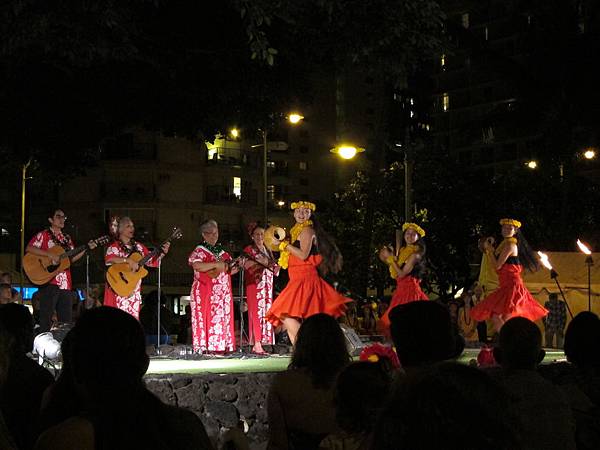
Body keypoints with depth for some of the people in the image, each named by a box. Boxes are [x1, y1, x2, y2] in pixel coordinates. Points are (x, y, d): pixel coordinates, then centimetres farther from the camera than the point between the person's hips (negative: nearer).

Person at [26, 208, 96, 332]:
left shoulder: (67, 238, 18)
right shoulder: (43, 235, 0)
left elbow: (73, 258, 15)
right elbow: (29, 248, -13)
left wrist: (87, 248, 3)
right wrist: (50, 255, -20)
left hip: (65, 284, 6)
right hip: (49, 282, -6)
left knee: (66, 320, 8)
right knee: (46, 319, -6)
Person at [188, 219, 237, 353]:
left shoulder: (222, 252, 18)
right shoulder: (199, 251, -3)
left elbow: (229, 270, 23)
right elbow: (197, 266, -22)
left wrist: (237, 266, 2)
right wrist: (216, 265, -22)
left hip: (223, 292, 7)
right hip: (206, 292, -6)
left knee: (224, 318, 3)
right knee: (207, 318, -9)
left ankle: (221, 347, 6)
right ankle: (204, 348, -8)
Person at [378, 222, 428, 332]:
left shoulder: (415, 254, -11)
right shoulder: (403, 251, 14)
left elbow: (402, 273, -17)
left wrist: (390, 257, -11)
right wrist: (386, 260, 6)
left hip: (410, 288, -9)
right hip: (401, 288, 9)